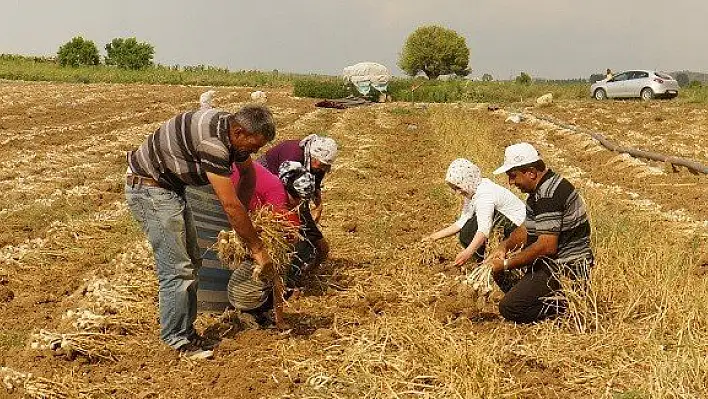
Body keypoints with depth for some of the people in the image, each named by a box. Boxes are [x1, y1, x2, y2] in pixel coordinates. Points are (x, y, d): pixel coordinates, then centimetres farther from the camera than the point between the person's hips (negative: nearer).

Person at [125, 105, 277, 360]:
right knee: (177, 269, -10)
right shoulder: (213, 141, -31)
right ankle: (177, 340, 0)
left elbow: (248, 174, 15)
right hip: (149, 188, -10)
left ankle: (185, 331, 20)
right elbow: (230, 205, -29)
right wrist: (258, 249, -21)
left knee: (190, 262, 12)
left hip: (170, 186, 10)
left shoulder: (233, 128, -3)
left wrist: (240, 220, 5)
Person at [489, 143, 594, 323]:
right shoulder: (540, 189, 11)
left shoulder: (549, 195, -23)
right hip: (552, 263, 11)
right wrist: (505, 246, -1)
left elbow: (546, 246, -28)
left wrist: (506, 264, -19)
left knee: (509, 309, -17)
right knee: (497, 268, 16)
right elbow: (526, 229, 18)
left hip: (566, 271, -11)